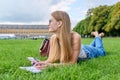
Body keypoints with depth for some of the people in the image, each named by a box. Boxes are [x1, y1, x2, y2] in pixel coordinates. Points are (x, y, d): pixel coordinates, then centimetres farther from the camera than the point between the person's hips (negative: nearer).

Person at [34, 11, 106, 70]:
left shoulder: (75, 37, -48)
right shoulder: (53, 38, -32)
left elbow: (72, 62, -44)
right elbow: (52, 58, -27)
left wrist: (52, 65, -57)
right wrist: (45, 63, -50)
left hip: (86, 52, -3)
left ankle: (97, 36, 47)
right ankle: (95, 39, 59)